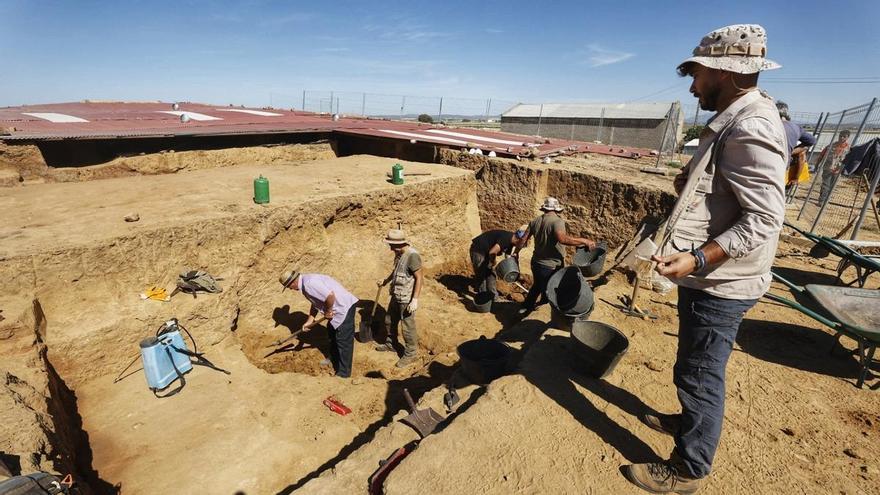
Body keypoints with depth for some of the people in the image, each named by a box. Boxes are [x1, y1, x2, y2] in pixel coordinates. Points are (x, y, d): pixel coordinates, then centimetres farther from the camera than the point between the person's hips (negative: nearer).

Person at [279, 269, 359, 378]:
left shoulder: (309, 283, -23)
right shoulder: (306, 282, 10)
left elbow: (330, 295, -33)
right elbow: (315, 302, 19)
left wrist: (327, 311, -16)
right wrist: (310, 321, 13)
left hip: (345, 307, -11)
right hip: (339, 308, 11)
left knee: (344, 341, 0)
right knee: (332, 332, 28)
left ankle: (343, 373, 12)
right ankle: (334, 360, 47)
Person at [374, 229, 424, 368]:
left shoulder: (412, 256, -24)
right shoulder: (399, 254, 3)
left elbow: (419, 278, -22)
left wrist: (415, 299, -24)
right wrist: (385, 281, 28)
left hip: (407, 299, -9)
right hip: (396, 295, 9)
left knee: (408, 327, 4)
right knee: (390, 320, 23)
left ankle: (411, 354, 22)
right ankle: (390, 344, 45)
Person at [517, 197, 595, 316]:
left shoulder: (535, 221, 2)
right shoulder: (557, 221, -18)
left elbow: (523, 240, 4)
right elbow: (562, 238, -36)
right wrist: (584, 241, -28)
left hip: (536, 263, 7)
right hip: (551, 267, -7)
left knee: (537, 286, 30)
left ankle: (525, 307, 42)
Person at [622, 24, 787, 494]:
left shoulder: (751, 127, -21)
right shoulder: (735, 120, 11)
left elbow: (763, 220, -25)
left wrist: (697, 258, -33)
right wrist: (692, 182, 6)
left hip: (720, 283, -10)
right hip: (711, 276, 10)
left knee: (699, 373, 5)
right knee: (698, 368, 25)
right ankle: (691, 421, 47)